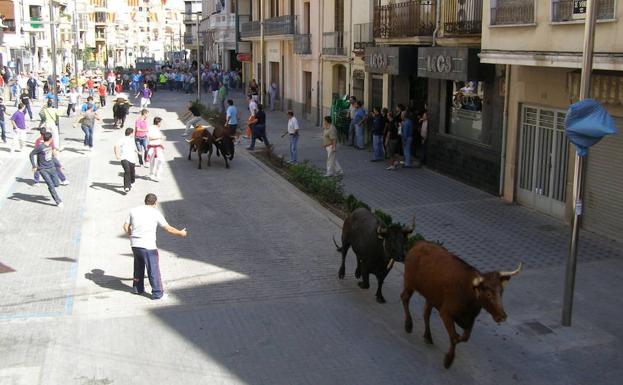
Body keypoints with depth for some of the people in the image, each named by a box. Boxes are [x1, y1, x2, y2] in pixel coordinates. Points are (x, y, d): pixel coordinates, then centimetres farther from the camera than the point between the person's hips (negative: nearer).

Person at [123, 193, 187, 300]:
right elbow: (168, 228, -2)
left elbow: (126, 227, 11)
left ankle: (137, 288, 35)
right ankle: (157, 293, 7)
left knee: (139, 267, 25)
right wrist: (180, 233, 12)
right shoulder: (156, 213, -5)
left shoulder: (134, 211, 7)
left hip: (134, 244, 5)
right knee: (153, 269, 4)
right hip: (148, 246, -5)